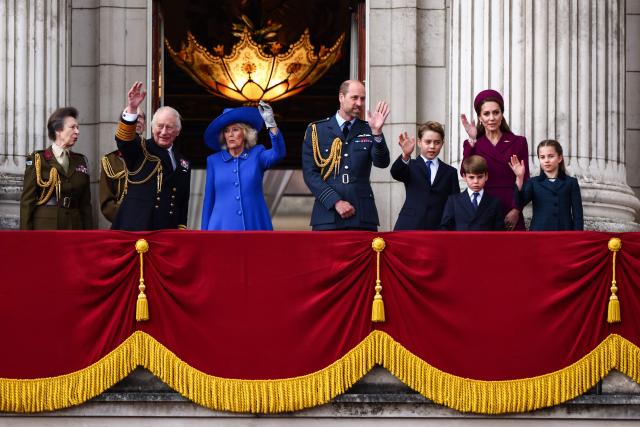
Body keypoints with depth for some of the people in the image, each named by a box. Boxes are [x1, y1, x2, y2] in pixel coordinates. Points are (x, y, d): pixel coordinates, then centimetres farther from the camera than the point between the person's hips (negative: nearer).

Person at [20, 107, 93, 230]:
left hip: (74, 228, 4)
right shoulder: (37, 160, 2)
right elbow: (27, 201, -1)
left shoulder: (81, 161, 15)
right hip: (44, 228, -4)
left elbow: (85, 204, 14)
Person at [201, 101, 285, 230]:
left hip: (254, 228, -1)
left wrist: (271, 124, -26)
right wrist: (205, 230, 9)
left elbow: (278, 153, -13)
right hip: (223, 228, 1)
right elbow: (208, 200, 12)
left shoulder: (257, 155, 8)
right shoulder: (214, 161, 11)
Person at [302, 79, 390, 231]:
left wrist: (377, 132, -19)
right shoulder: (316, 130, 7)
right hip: (327, 216, -1)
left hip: (363, 217, 1)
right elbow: (310, 173, 1)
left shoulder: (368, 131, 12)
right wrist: (335, 202, -9)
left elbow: (382, 163, -3)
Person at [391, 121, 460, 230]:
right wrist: (405, 155, -36)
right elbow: (395, 173, -15)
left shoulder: (450, 172, 12)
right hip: (409, 228, -1)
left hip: (436, 231, 2)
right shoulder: (411, 167, 8)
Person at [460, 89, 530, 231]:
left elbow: (524, 181, 4)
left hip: (511, 215, 0)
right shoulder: (473, 145, 11)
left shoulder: (518, 143, 10)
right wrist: (472, 141, -10)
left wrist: (516, 210, -9)